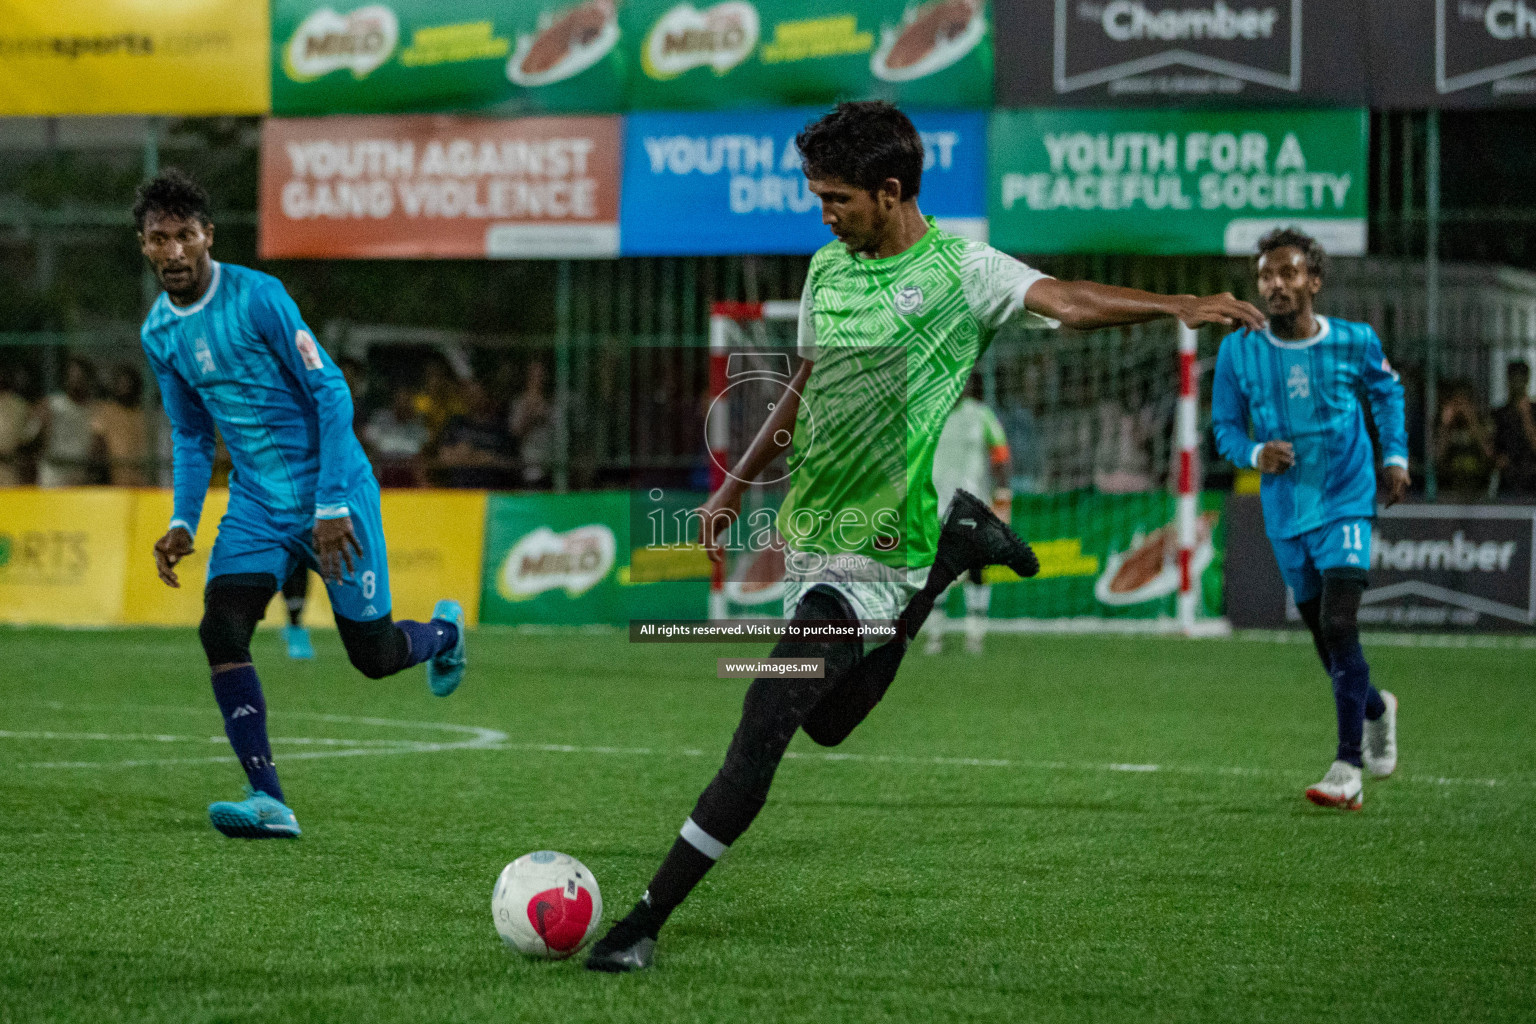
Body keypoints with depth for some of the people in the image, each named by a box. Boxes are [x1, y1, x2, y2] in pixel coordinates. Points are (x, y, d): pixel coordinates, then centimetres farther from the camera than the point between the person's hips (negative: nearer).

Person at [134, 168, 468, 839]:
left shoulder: (256, 297, -17)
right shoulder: (159, 332, 3)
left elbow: (331, 395, -15)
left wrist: (331, 506, -19)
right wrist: (182, 522, 3)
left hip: (332, 496, -5)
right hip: (255, 504, 5)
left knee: (373, 656, 1)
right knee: (221, 630, -18)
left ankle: (443, 632, 38)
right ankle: (269, 801, -18)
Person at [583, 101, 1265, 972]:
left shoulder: (957, 269, -10)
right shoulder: (828, 269, 10)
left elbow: (1067, 301, -24)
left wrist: (1181, 306, -39)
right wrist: (735, 489, 25)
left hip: (873, 550, -8)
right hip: (807, 532, 8)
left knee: (765, 724, -15)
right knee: (828, 721, 21)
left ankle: (646, 924, -10)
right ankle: (955, 550, 34)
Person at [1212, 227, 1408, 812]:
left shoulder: (1355, 343, -7)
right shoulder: (1238, 351, -5)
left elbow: (1387, 389, 15)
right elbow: (1225, 426, 5)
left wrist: (1395, 456, 8)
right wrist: (1254, 453, -16)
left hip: (1345, 504, -3)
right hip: (1285, 512, 3)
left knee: (1339, 625, -20)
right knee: (1323, 634, 13)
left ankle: (1348, 772, -21)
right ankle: (1376, 709, 45)